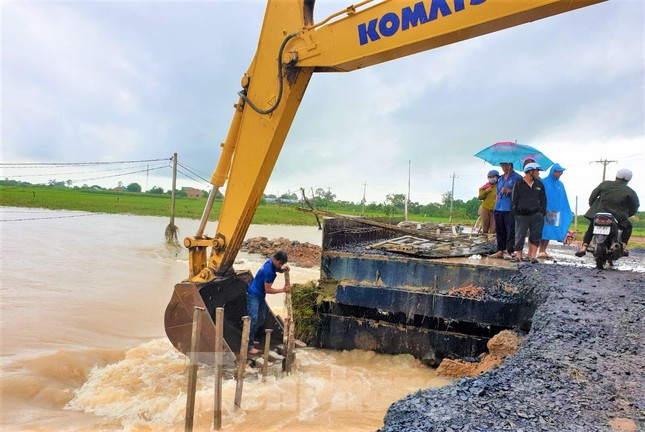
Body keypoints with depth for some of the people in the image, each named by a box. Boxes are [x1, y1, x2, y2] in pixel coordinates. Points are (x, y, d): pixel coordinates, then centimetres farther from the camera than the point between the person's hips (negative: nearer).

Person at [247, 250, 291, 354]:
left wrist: (284, 269, -6)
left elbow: (279, 270, 19)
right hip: (253, 295, -10)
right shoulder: (268, 270, -29)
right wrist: (283, 290, -18)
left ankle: (249, 336, 29)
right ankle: (250, 346, -13)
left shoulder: (273, 262, -4)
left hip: (261, 295, 10)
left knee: (262, 319, 12)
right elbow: (268, 290, -24)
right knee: (253, 319, -15)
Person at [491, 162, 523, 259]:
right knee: (499, 230, 7)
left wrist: (509, 190, -20)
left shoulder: (517, 177, 0)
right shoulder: (500, 178, 20)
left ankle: (509, 251, -4)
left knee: (510, 231, -7)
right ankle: (500, 251, 12)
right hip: (499, 209, 7)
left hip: (510, 210, -6)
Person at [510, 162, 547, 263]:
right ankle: (518, 255, 8)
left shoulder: (539, 184, 12)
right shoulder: (519, 184, 2)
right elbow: (514, 200, 3)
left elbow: (543, 199, 16)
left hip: (536, 214, 3)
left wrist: (542, 212, 7)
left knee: (535, 236, 0)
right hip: (522, 215, -3)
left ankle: (533, 256, 4)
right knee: (520, 236, 0)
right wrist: (514, 213, -3)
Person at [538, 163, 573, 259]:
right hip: (545, 210, -5)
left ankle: (543, 251, 10)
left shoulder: (560, 184, 15)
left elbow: (564, 199, 18)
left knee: (550, 231, 4)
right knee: (544, 230, -8)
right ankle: (541, 252, -4)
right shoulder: (544, 182, -1)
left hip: (556, 211, 5)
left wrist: (569, 212, 16)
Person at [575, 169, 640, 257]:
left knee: (590, 229, 23)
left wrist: (592, 207, 19)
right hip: (617, 218, -1)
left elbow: (592, 197, 6)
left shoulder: (605, 184, 5)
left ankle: (583, 247, 2)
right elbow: (634, 208, 0)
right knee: (628, 226, 29)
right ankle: (623, 247, 13)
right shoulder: (630, 192, -1)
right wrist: (626, 215, 17)